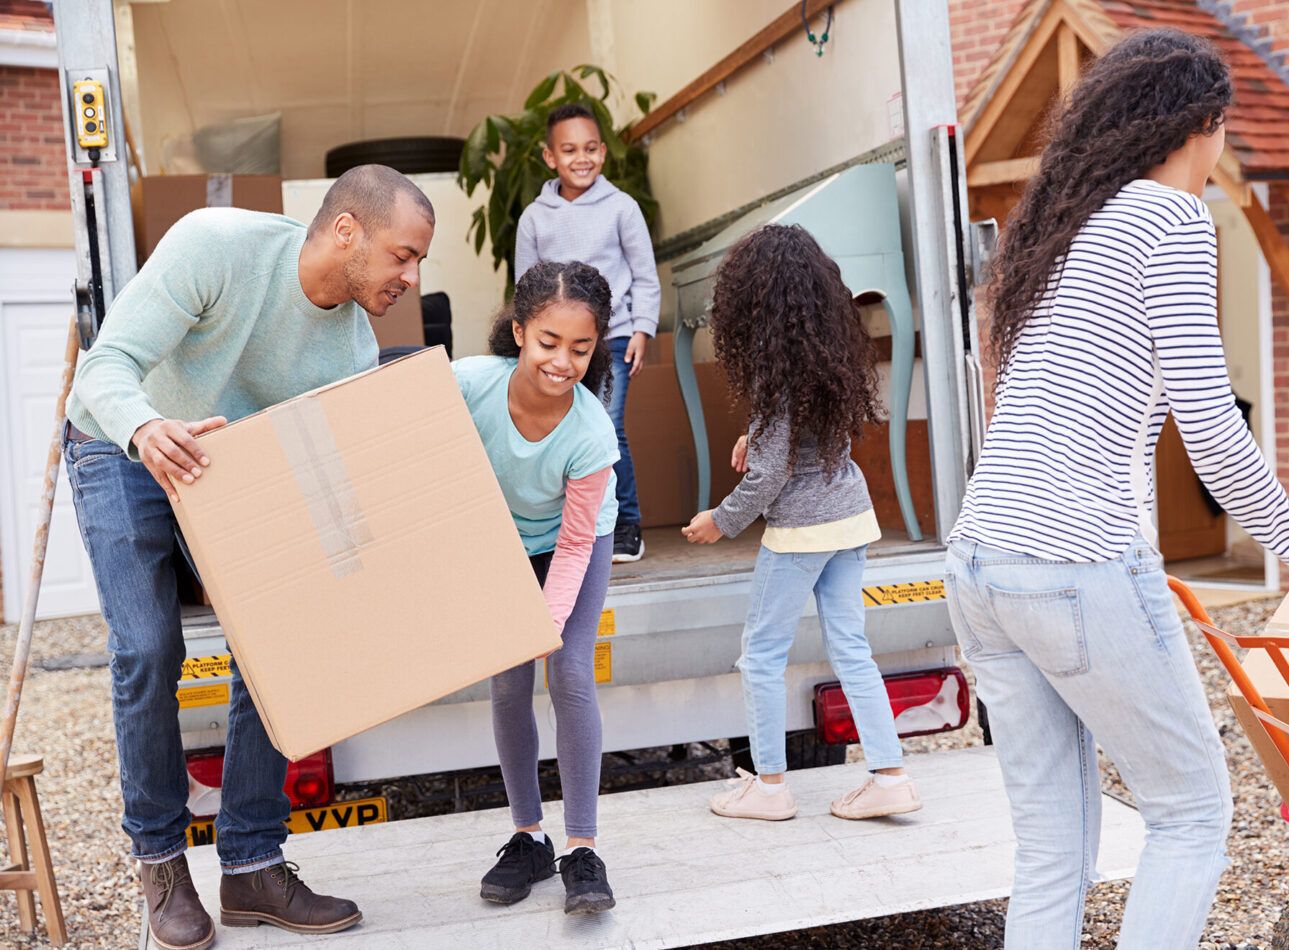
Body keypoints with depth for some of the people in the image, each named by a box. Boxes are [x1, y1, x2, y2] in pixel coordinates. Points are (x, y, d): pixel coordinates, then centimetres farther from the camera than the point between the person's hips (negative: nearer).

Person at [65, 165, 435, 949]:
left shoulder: (354, 348, -16)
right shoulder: (216, 244, -30)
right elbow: (107, 365, -33)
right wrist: (147, 431, -56)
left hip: (233, 466, 4)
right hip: (122, 446, -4)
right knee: (148, 649, -14)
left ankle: (252, 868, 6)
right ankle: (160, 857, 9)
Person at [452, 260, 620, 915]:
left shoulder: (591, 435, -35)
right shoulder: (467, 384, -35)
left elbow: (573, 543, -23)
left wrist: (549, 622, -32)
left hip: (574, 542, -2)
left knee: (571, 675, -12)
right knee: (508, 685, 1)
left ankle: (582, 848, -2)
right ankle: (528, 837, 16)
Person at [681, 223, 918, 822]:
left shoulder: (779, 361, -19)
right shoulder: (833, 344, 4)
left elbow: (773, 471, -17)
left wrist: (723, 521, -4)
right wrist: (756, 433, 13)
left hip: (802, 526, -8)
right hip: (852, 512, 8)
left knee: (762, 652, 7)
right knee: (849, 648, 12)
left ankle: (768, 784, 16)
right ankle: (889, 776, 14)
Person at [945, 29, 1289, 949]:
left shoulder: (1057, 224, 20)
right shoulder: (1172, 216, -4)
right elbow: (1208, 424, -10)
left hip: (982, 561, 8)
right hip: (1081, 569, -7)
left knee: (1052, 847, 13)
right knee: (1193, 810, 12)